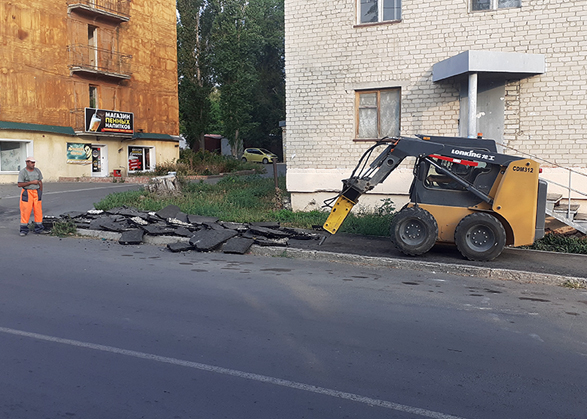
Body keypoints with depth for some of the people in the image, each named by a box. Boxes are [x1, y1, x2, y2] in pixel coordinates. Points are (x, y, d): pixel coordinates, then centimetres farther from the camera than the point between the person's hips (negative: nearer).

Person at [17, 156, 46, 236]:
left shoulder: (37, 171, 7)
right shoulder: (22, 172, -6)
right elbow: (19, 184, -12)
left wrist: (40, 193, 11)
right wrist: (31, 182, -16)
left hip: (36, 192, 4)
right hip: (27, 193, -4)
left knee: (38, 211, 4)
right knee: (25, 211, -4)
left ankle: (38, 229, 12)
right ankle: (23, 230, 4)